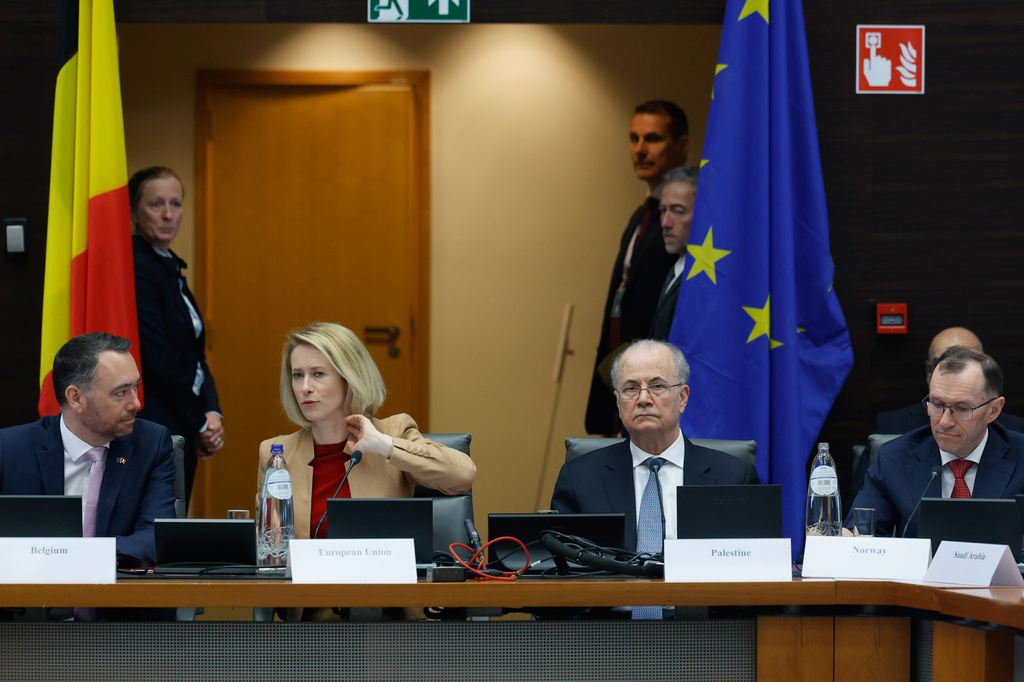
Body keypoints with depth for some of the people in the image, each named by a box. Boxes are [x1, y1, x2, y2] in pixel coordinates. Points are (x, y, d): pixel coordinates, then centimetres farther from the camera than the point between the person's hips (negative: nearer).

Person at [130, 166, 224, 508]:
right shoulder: (136, 269, -14)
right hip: (152, 432, -9)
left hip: (181, 434, 9)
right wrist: (202, 425, -10)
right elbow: (158, 361, -18)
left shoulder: (171, 267, 16)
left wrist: (212, 414, 0)